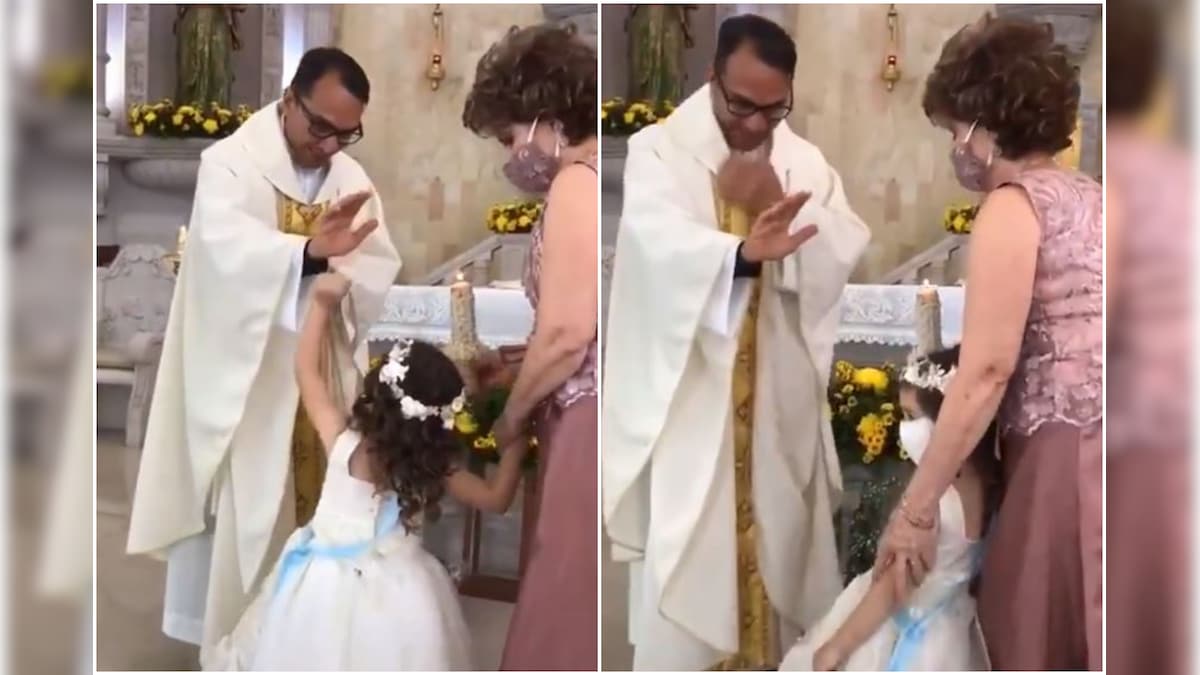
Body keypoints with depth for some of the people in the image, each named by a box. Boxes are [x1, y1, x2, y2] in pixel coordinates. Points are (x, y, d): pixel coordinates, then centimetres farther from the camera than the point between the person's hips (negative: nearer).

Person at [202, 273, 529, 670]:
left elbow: (306, 370, -4)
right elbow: (497, 499, 0)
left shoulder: (343, 442, -17)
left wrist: (322, 305, 1)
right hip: (395, 590, 1)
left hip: (330, 583, 0)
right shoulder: (436, 466, -14)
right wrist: (515, 443, 5)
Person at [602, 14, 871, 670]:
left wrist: (776, 206, -17)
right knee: (684, 560, -3)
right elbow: (662, 247, -26)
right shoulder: (657, 150, -7)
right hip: (687, 398, -4)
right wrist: (743, 253, -45)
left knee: (776, 537, 14)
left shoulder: (806, 161, 7)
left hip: (780, 399, 4)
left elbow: (851, 256, -4)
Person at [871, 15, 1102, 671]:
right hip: (1084, 456, 8)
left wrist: (916, 508, -11)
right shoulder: (1085, 195, 17)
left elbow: (988, 373, -14)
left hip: (1066, 459, -8)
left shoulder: (1013, 205, -7)